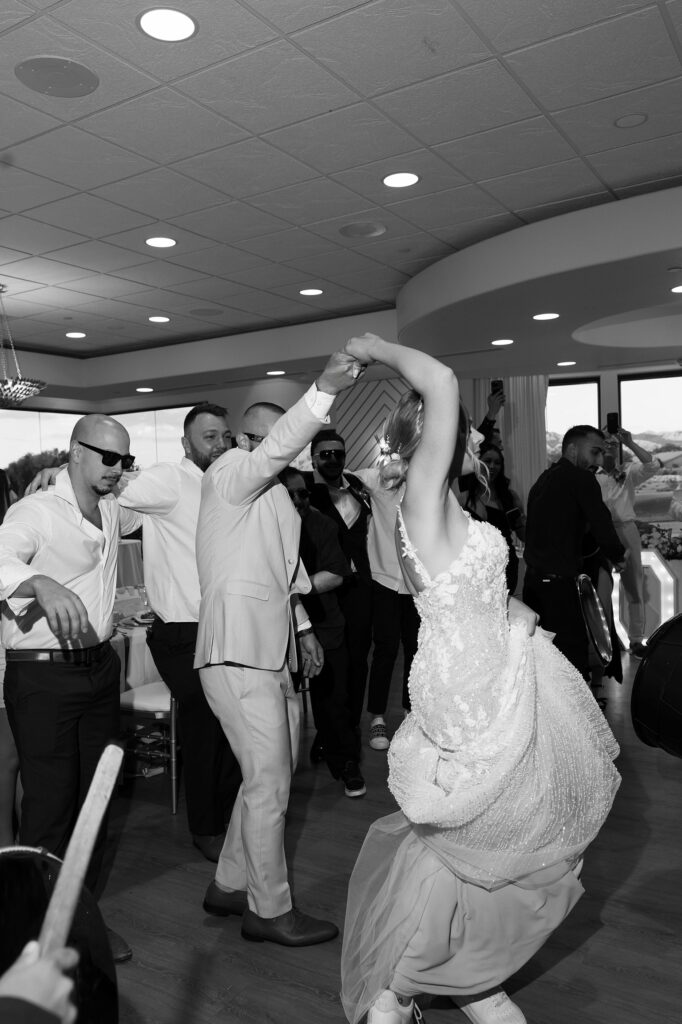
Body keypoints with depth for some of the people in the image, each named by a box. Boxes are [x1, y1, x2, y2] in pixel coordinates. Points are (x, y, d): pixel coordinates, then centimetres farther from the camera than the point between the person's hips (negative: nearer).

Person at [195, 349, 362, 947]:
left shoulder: (274, 493, 20)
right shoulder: (230, 473, -7)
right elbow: (277, 449, -28)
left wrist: (302, 625, 24)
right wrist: (324, 390, -39)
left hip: (271, 652, 10)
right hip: (238, 653, -9)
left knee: (271, 774, 17)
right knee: (270, 784, -2)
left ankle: (231, 884, 34)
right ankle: (269, 910, 15)